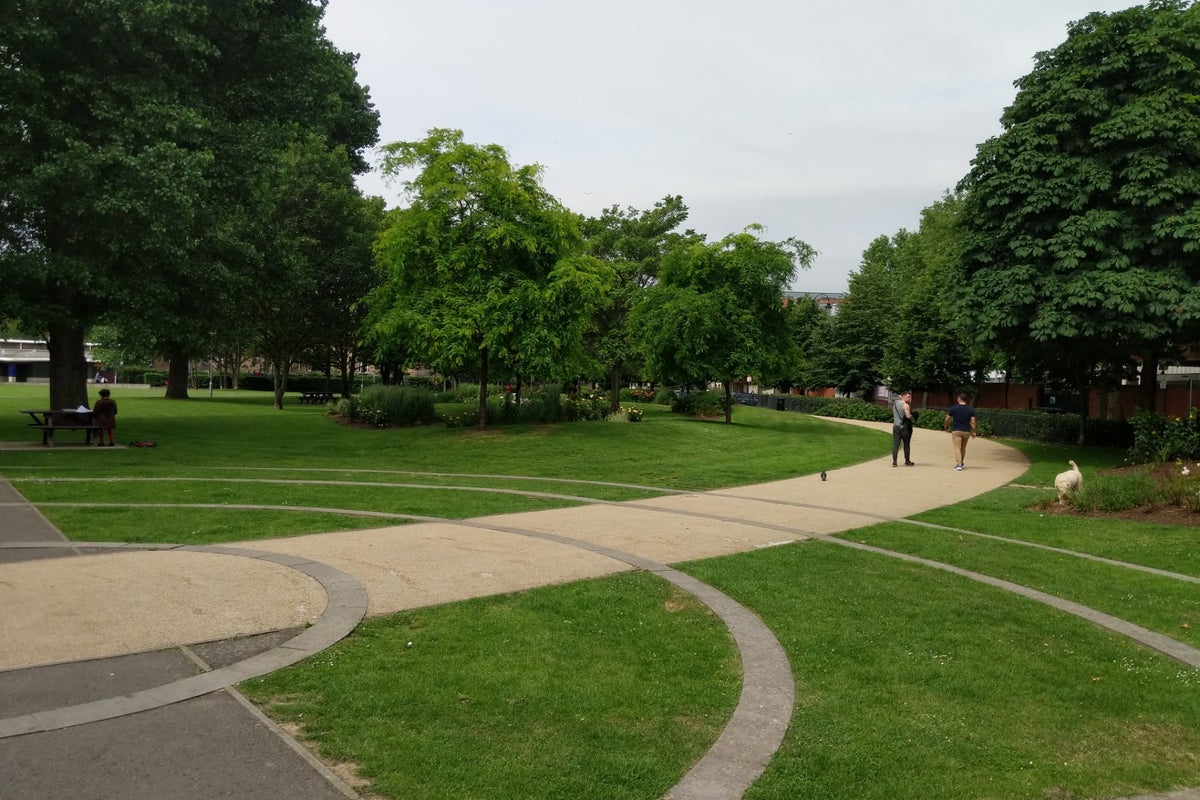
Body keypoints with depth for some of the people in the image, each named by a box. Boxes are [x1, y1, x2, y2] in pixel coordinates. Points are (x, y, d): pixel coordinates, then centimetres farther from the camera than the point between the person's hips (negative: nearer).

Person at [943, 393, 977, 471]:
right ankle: (961, 463, 33)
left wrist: (946, 426, 18)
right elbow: (973, 422, -4)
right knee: (963, 448, 19)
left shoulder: (953, 408, -7)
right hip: (966, 431, 3)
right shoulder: (971, 410, 0)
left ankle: (958, 464, -19)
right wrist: (973, 432, 3)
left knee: (957, 448, -5)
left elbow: (947, 419, -1)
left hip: (956, 431, -3)